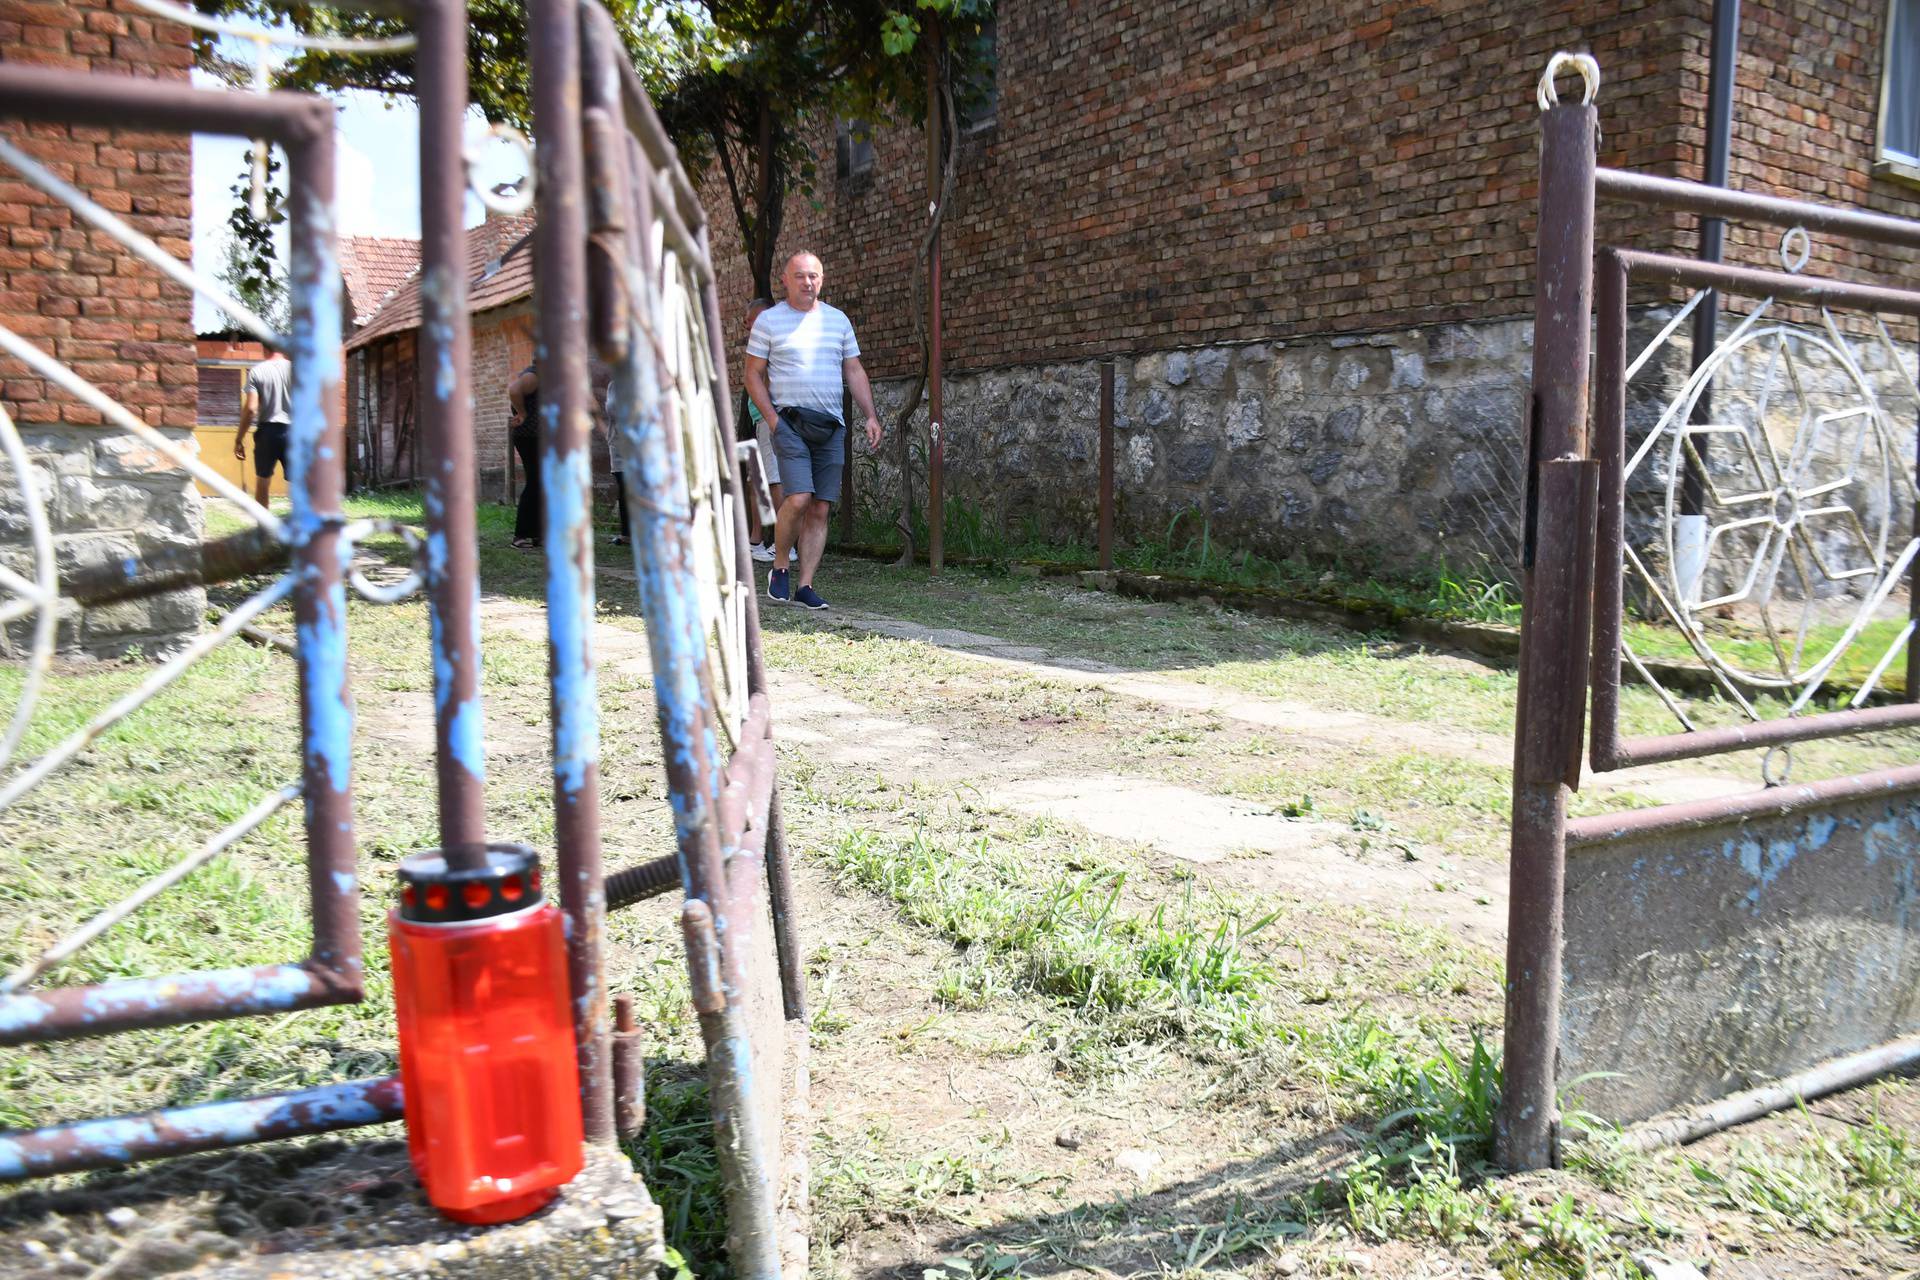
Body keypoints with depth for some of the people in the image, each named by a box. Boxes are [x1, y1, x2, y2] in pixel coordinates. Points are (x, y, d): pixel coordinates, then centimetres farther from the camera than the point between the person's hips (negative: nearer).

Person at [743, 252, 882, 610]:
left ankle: (804, 586, 4)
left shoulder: (838, 320, 15)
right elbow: (753, 375, 5)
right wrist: (771, 417, -8)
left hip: (831, 427, 4)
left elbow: (854, 372, 16)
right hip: (790, 422, -4)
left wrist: (871, 416, 5)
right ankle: (779, 569, 2)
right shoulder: (769, 320, 4)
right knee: (798, 498, -19)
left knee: (821, 509, -1)